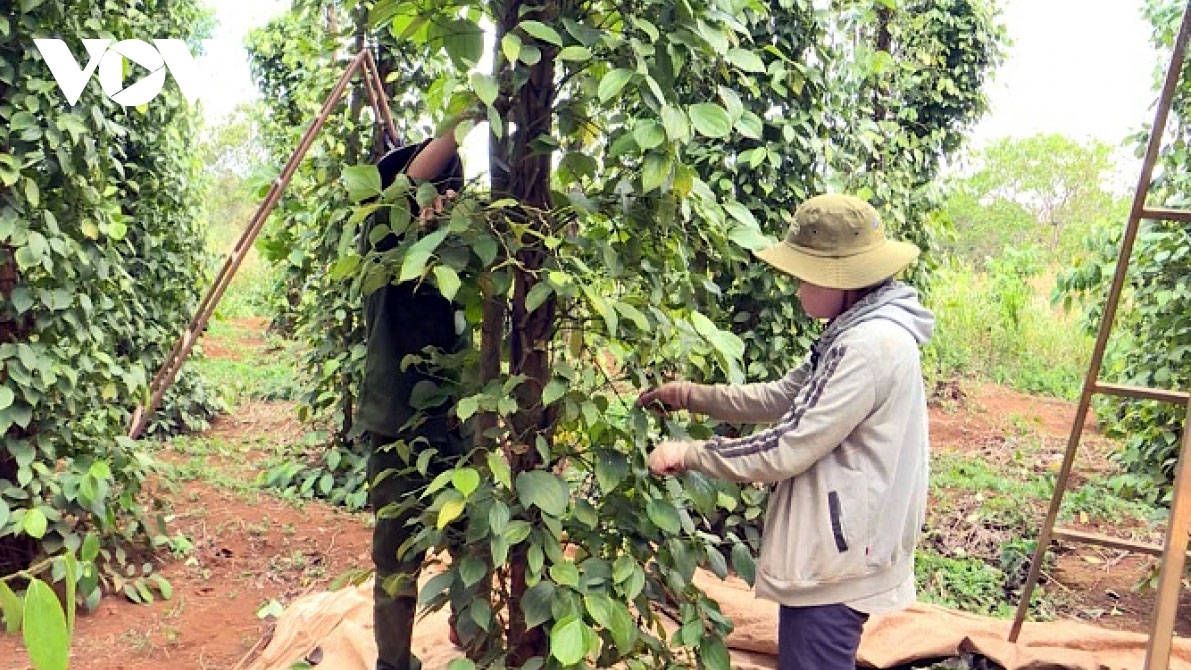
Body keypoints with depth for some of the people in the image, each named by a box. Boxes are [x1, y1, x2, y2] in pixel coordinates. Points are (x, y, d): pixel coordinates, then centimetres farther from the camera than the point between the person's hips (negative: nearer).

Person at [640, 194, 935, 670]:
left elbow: (785, 450, -24)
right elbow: (783, 399, 15)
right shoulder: (857, 332, 9)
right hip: (835, 549, 11)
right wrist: (691, 395, 8)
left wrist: (687, 454, -14)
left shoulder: (869, 346, -25)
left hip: (836, 558, -11)